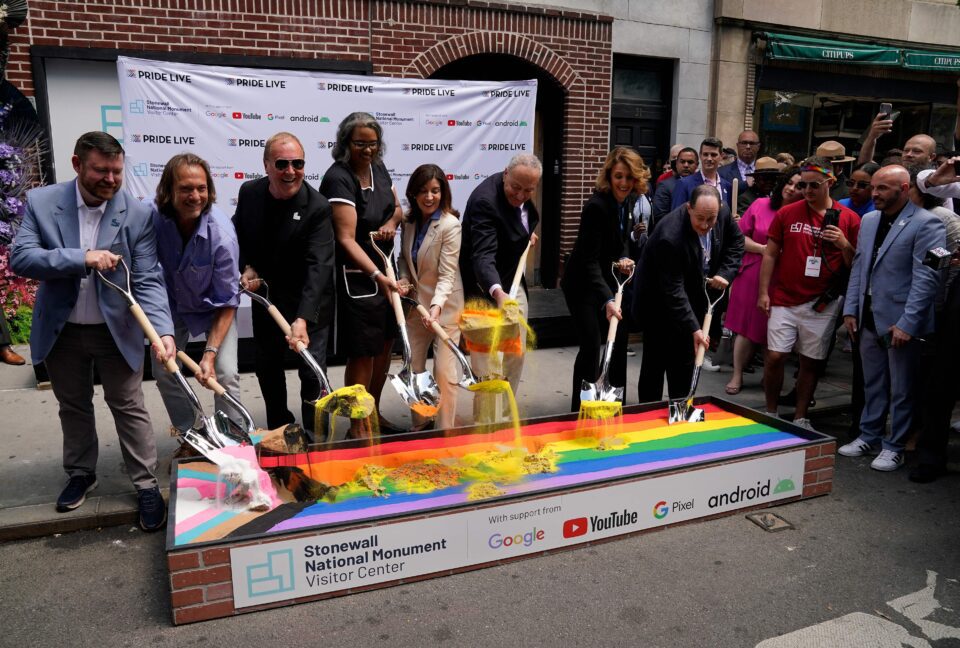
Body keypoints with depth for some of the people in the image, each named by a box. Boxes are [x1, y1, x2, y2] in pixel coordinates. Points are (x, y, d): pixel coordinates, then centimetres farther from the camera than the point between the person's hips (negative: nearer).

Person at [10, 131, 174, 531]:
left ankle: (146, 486, 20)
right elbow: (20, 258, -16)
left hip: (117, 330, -2)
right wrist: (81, 258, -30)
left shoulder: (137, 214, -13)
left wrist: (163, 331, -29)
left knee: (130, 408, 6)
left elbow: (147, 281, -16)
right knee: (73, 406, 20)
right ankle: (81, 474, 40)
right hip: (61, 331, 2)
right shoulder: (41, 202, -8)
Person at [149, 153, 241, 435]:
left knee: (225, 374, -13)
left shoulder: (222, 234, -33)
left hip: (213, 308, -3)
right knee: (163, 372, 3)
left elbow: (227, 303, -25)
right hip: (172, 304, 3)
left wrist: (209, 354, -30)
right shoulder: (152, 215, -24)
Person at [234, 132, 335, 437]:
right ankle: (278, 431, 41)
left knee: (312, 373, -1)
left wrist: (303, 318, -42)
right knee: (266, 367, 19)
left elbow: (318, 266, -32)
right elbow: (238, 236, 10)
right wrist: (246, 268, -9)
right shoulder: (249, 192, -7)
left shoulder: (318, 208, -23)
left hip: (308, 303, -5)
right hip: (265, 298, 6)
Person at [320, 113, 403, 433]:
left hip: (383, 269, 9)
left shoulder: (378, 167, 6)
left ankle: (374, 414, 34)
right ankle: (358, 426, 14)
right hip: (356, 277, -8)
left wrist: (392, 222, -4)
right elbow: (347, 239, -24)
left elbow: (397, 206, 20)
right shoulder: (338, 178, -18)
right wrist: (377, 275, -33)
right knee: (363, 353, -3)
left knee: (386, 344, 16)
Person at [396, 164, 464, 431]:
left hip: (444, 308, -6)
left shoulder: (450, 225, -16)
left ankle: (445, 431, 10)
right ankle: (418, 426, 30)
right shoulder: (409, 221, 3)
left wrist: (436, 306, -34)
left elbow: (447, 274, -20)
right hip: (415, 306, 7)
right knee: (413, 370, 13)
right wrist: (404, 281, -4)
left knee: (444, 373, -5)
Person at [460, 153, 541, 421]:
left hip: (512, 282, 9)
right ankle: (483, 420, 5)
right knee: (485, 360, -6)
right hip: (486, 286, -9)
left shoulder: (522, 194, -3)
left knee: (517, 353, 14)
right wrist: (498, 292, -54)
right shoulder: (485, 201, -28)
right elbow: (483, 255, -40)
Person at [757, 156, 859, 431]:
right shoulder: (787, 213, 2)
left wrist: (845, 245, -14)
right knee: (775, 356, -4)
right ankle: (770, 413, 16)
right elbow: (770, 254, 4)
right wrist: (763, 292, -1)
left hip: (821, 304, 0)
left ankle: (800, 418, 22)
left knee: (811, 362, 8)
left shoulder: (849, 219, 2)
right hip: (784, 300, 0)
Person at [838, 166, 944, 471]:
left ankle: (894, 446, 19)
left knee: (901, 390, 7)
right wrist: (851, 309, 8)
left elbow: (926, 278, -16)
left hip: (901, 323, -6)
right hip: (869, 318, 6)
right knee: (873, 384, 18)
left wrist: (907, 323, -19)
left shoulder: (926, 224, -11)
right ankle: (869, 435, 31)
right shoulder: (868, 220, 10)